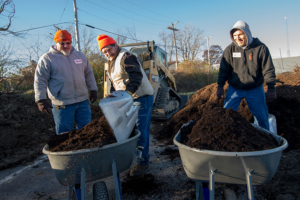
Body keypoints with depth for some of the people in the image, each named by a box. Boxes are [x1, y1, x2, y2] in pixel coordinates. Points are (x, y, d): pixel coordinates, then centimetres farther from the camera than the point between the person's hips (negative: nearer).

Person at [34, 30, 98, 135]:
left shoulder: (80, 56, 11)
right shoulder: (47, 58, -2)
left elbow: (89, 74, 20)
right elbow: (40, 81, -2)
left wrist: (93, 90, 15)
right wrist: (41, 100, -9)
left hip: (83, 102, 4)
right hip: (62, 105, -4)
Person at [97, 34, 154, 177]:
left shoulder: (126, 57, -15)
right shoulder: (112, 62, 16)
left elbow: (136, 76, -30)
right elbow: (114, 83, 24)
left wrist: (129, 90, -44)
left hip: (141, 97, -9)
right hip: (127, 99, 10)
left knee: (140, 130, -7)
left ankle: (142, 162, 5)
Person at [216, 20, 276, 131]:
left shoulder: (260, 48, -8)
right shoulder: (230, 49, -5)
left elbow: (268, 70, -6)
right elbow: (223, 70, -2)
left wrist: (271, 88, -10)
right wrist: (220, 87, -6)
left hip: (255, 90, 0)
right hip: (234, 89, 1)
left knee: (262, 117, 7)